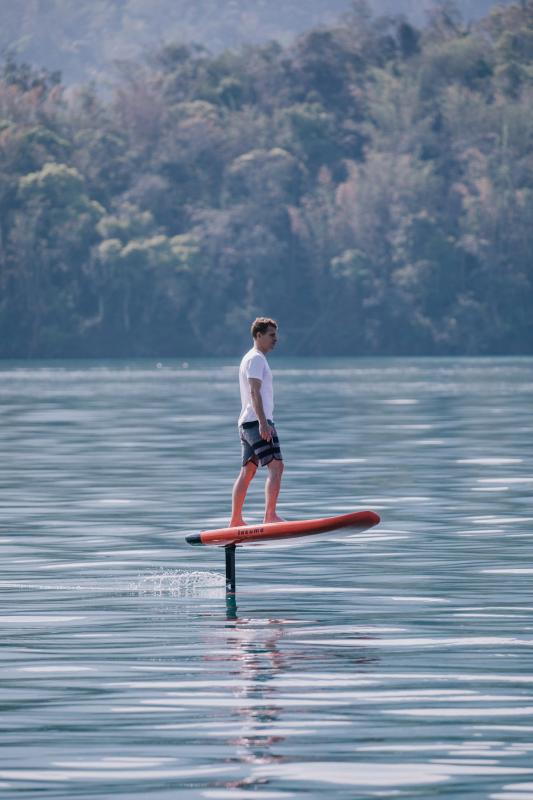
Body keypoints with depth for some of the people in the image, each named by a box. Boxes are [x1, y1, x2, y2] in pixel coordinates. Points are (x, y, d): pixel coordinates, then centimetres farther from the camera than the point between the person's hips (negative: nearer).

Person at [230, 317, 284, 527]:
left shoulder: (251, 358, 23)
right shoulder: (256, 359, -9)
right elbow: (254, 392, -19)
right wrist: (263, 422, -26)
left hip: (247, 423, 11)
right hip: (257, 421, -11)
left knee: (247, 471, 11)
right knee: (276, 466, -16)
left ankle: (235, 520, 13)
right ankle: (270, 515, -24)